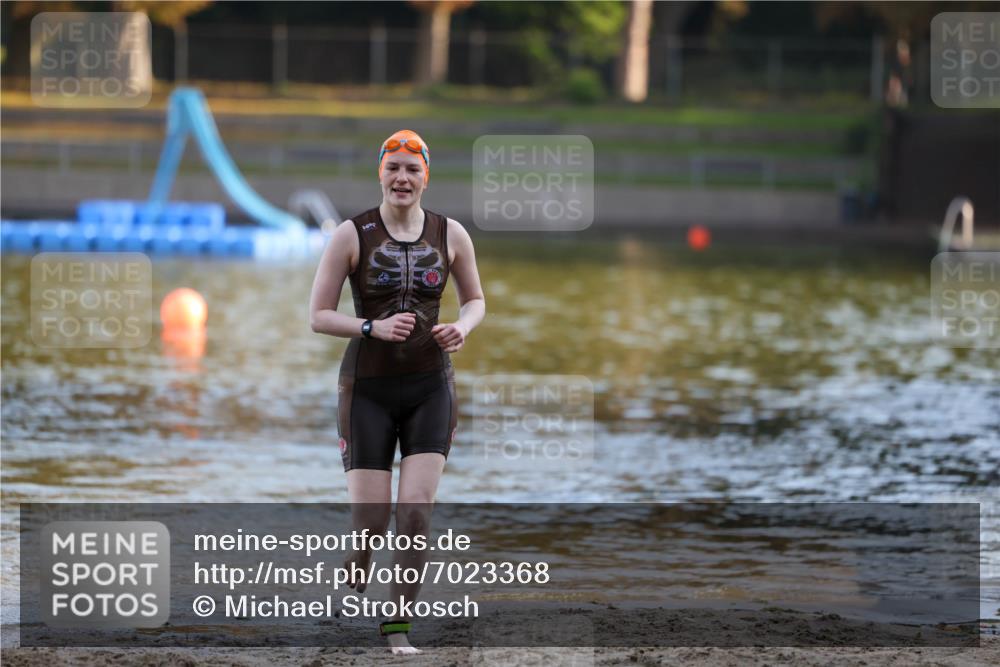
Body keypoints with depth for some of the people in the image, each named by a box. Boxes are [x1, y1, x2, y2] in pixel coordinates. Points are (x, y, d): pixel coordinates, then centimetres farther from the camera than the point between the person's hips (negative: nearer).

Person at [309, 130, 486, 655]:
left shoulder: (450, 234, 1)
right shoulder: (352, 235, -6)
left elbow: (475, 300, 16)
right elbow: (319, 315, -5)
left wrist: (462, 328, -7)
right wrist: (374, 328, -20)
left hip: (430, 389, 2)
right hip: (368, 389, -2)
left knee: (416, 511, -11)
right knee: (370, 524, -5)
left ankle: (398, 626, 2)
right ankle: (354, 575, 31)